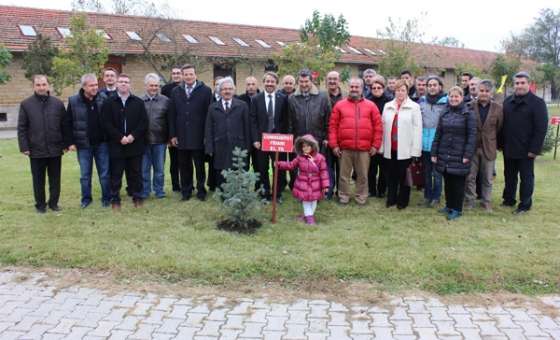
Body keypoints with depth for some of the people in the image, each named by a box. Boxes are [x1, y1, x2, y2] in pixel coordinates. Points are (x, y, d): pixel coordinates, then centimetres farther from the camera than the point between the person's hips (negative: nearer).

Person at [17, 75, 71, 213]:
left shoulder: (58, 103, 2)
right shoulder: (26, 104, 0)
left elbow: (65, 126, 6)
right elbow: (22, 128, 0)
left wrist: (66, 144, 2)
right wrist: (24, 147, -6)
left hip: (55, 149, 1)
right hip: (36, 150, -1)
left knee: (55, 179, 10)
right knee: (38, 180, 9)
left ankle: (54, 203, 24)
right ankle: (40, 204, 21)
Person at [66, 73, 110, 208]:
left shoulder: (103, 99, -3)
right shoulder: (74, 101, -5)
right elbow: (68, 123, 0)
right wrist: (71, 142, -3)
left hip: (101, 143, 0)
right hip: (83, 144, 0)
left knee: (105, 173, 8)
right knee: (85, 175, 10)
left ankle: (106, 198, 21)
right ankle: (86, 199, 24)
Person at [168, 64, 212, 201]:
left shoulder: (205, 90, -2)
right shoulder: (175, 91, 8)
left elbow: (209, 113, -4)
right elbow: (172, 115, 7)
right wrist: (173, 134, 2)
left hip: (199, 136, -2)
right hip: (181, 136, 3)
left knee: (200, 166, 7)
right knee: (184, 166, 9)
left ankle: (201, 190, 20)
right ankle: (186, 191, 20)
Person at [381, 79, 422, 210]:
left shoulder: (414, 107, -3)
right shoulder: (388, 106, 9)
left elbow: (417, 129, -7)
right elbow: (383, 127, 9)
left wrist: (415, 149, -11)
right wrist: (382, 146, 5)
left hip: (405, 148, -3)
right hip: (390, 148, 4)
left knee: (403, 175, 5)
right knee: (391, 174, 12)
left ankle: (403, 201, 18)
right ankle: (391, 199, 25)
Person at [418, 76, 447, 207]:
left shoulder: (446, 101, -6)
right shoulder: (422, 101, 7)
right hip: (424, 142, 4)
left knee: (437, 172, 3)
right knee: (426, 171, 14)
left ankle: (436, 197, 15)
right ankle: (427, 195, 25)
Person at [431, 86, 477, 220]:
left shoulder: (468, 113, -5)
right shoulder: (444, 113, 9)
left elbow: (472, 135, -9)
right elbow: (438, 134, 10)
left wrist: (468, 154, -15)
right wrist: (434, 153, 6)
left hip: (459, 156, -4)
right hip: (444, 155, 4)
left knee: (458, 183, 3)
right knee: (447, 182, 12)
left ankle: (457, 209, 13)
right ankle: (449, 205, 26)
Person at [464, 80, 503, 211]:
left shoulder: (498, 108, -1)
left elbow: (499, 128, 5)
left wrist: (495, 143, 6)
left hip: (489, 148, 1)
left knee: (488, 178, 11)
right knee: (470, 177, 7)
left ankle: (486, 202, 25)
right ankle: (469, 201, 20)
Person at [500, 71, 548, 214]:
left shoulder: (537, 103, -8)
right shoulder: (508, 101, 8)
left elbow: (541, 128, -12)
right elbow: (502, 124, 12)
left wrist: (534, 149, -17)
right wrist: (501, 143, 5)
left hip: (526, 150, -5)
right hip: (509, 148, 5)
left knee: (526, 177, 5)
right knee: (509, 176, 16)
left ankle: (525, 204, 15)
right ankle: (509, 199, 30)